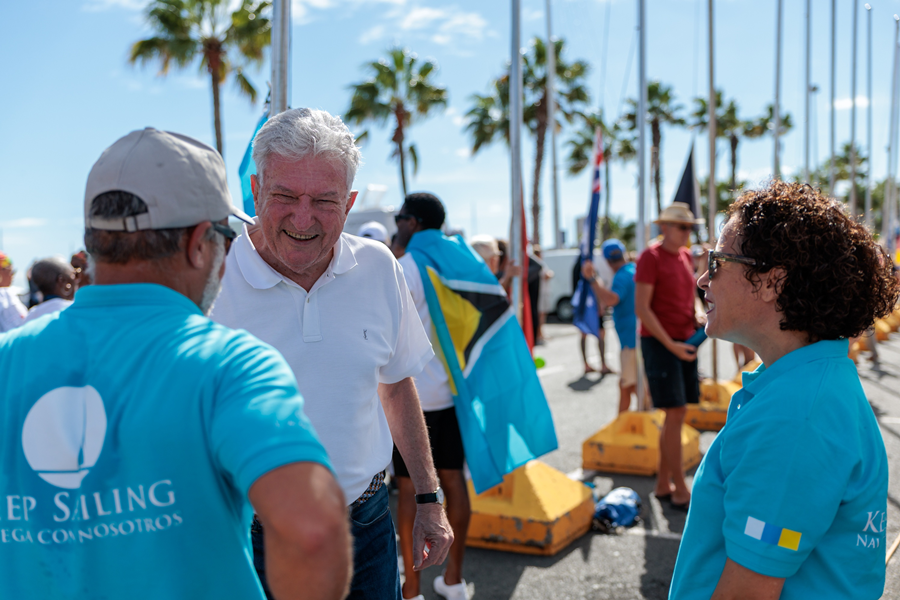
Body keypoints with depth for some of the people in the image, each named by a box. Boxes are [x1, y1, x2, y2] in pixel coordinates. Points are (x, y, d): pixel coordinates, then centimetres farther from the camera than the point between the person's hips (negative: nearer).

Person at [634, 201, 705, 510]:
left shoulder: (686, 256, 13)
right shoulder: (651, 257, -10)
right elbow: (641, 308, -15)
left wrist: (698, 315, 2)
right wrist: (670, 345, -18)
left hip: (685, 342, 8)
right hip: (659, 342, -8)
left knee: (675, 416, 10)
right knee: (676, 413, -8)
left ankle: (663, 485, 21)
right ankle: (680, 491, 0)